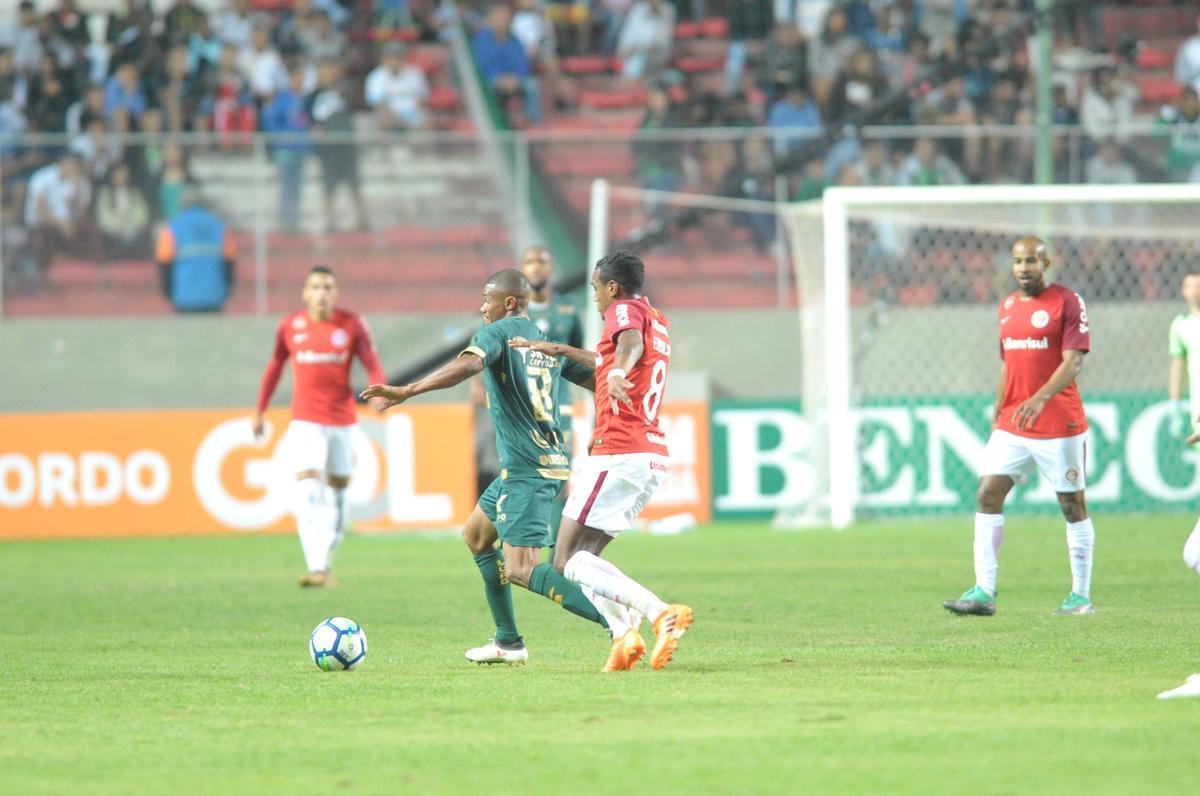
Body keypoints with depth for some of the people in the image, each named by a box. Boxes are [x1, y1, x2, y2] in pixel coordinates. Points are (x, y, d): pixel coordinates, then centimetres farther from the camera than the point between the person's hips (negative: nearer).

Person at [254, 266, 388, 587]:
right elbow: (275, 367, 14)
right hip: (305, 421, -2)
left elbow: (372, 364, -3)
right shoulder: (290, 326, 1)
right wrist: (260, 409, 17)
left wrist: (379, 391, -24)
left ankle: (325, 564, 25)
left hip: (342, 420, 2)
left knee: (337, 489, 9)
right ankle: (315, 568, -27)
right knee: (307, 485, -18)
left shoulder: (352, 325, -2)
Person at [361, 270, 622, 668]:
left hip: (525, 468, -9)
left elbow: (467, 365, -27)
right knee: (476, 534, 25)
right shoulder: (549, 342, 16)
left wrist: (406, 391, -34)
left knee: (521, 570, -14)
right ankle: (508, 642, 24)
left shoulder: (497, 333, -6)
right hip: (552, 460, 9)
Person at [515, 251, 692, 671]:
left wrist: (617, 373, -51)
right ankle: (624, 633, -11)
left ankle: (661, 612, -25)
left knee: (567, 562, -8)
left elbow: (631, 343, -31)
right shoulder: (658, 320, 22)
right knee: (585, 556, 13)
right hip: (654, 456, 9)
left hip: (618, 454, -9)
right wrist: (562, 351, 53)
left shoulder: (625, 310, -5)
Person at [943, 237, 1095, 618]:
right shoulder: (1007, 306, 13)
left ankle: (1081, 596, 9)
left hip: (1059, 425, -6)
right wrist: (998, 412, 17)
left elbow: (1073, 361, -15)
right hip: (1011, 427, 6)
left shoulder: (1067, 302, -7)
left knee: (1073, 505, 1)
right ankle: (984, 592, -6)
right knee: (987, 495, -5)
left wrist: (1040, 399, -28)